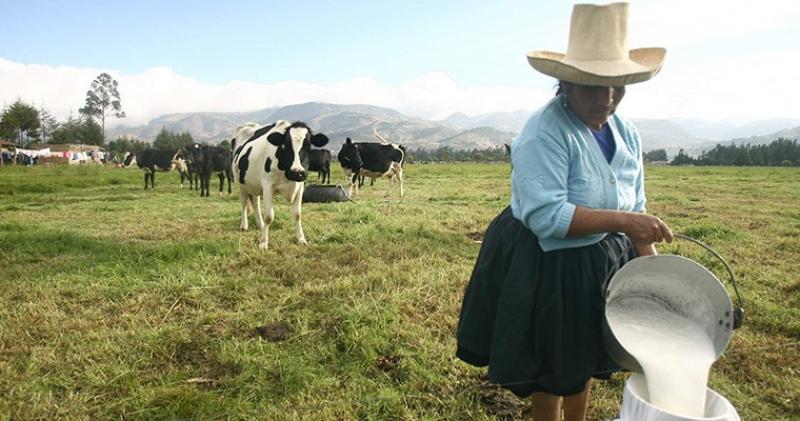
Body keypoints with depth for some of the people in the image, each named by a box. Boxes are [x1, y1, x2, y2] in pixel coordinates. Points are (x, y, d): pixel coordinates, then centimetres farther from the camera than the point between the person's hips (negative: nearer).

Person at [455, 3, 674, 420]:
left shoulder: (626, 135, 1)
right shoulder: (544, 133, -24)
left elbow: (635, 212, 5)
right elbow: (546, 217, -30)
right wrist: (620, 221, -30)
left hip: (601, 264, 7)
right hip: (545, 268, -7)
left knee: (583, 361, 24)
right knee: (551, 370, 13)